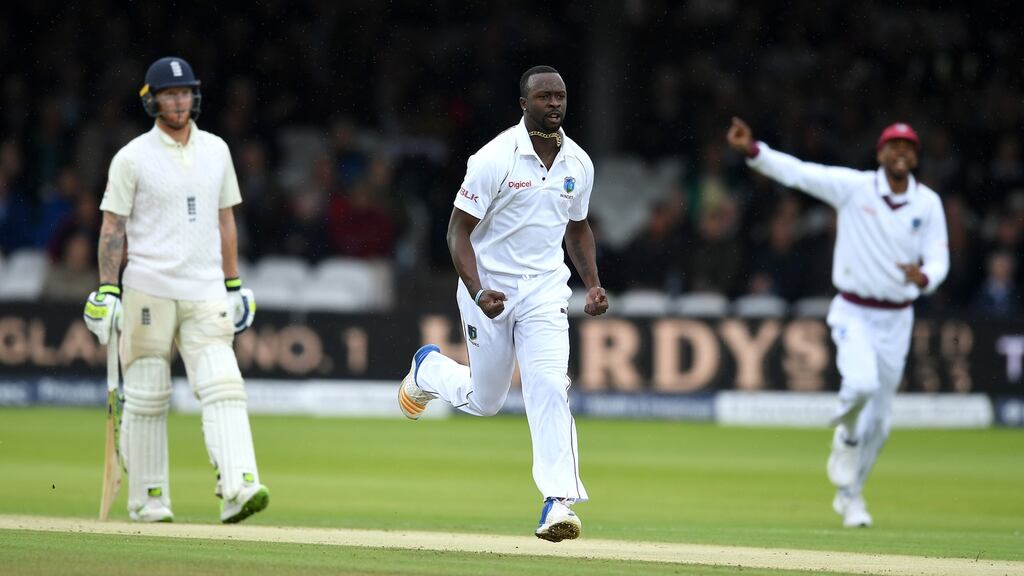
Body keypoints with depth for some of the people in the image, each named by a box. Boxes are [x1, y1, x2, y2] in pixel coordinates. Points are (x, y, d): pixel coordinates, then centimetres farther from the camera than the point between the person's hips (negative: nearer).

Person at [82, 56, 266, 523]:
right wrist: (107, 291, -9)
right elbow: (112, 226, -1)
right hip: (149, 290, -3)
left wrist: (234, 286, 14)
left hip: (205, 293, 3)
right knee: (146, 397, 1)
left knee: (222, 388, -13)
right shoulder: (132, 158, -1)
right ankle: (147, 498, 11)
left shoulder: (215, 151, 12)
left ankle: (237, 488, -24)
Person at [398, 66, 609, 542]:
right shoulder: (496, 159, -15)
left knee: (548, 387, -18)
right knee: (485, 401, 10)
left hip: (544, 289, 3)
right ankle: (430, 368, 44)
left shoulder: (578, 164, 2)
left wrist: (593, 284, 5)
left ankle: (559, 500, -21)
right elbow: (458, 231, -14)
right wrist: (477, 292, -27)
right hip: (489, 286, -3)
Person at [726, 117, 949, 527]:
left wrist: (924, 277, -29)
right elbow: (795, 171, -15)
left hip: (897, 320, 3)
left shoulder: (928, 203, 0)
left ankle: (849, 495, 28)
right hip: (853, 313, -3)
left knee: (879, 419, 8)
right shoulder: (852, 186, -6)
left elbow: (938, 260, -4)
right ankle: (846, 437, 4)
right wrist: (752, 150, -31)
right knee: (861, 383, -30)